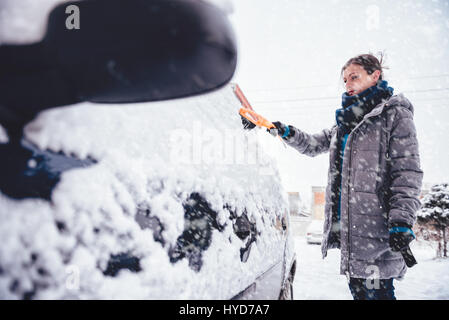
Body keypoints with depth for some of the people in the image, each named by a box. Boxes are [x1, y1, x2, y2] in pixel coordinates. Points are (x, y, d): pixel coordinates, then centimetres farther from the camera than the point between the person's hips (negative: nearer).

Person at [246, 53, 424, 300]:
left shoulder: (395, 113, -1)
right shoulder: (347, 121, 21)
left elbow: (408, 171, -9)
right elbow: (314, 145, 26)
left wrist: (402, 222, -18)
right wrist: (287, 133, 6)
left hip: (376, 223, -7)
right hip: (348, 225, 8)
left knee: (376, 290, -7)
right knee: (357, 286, 14)